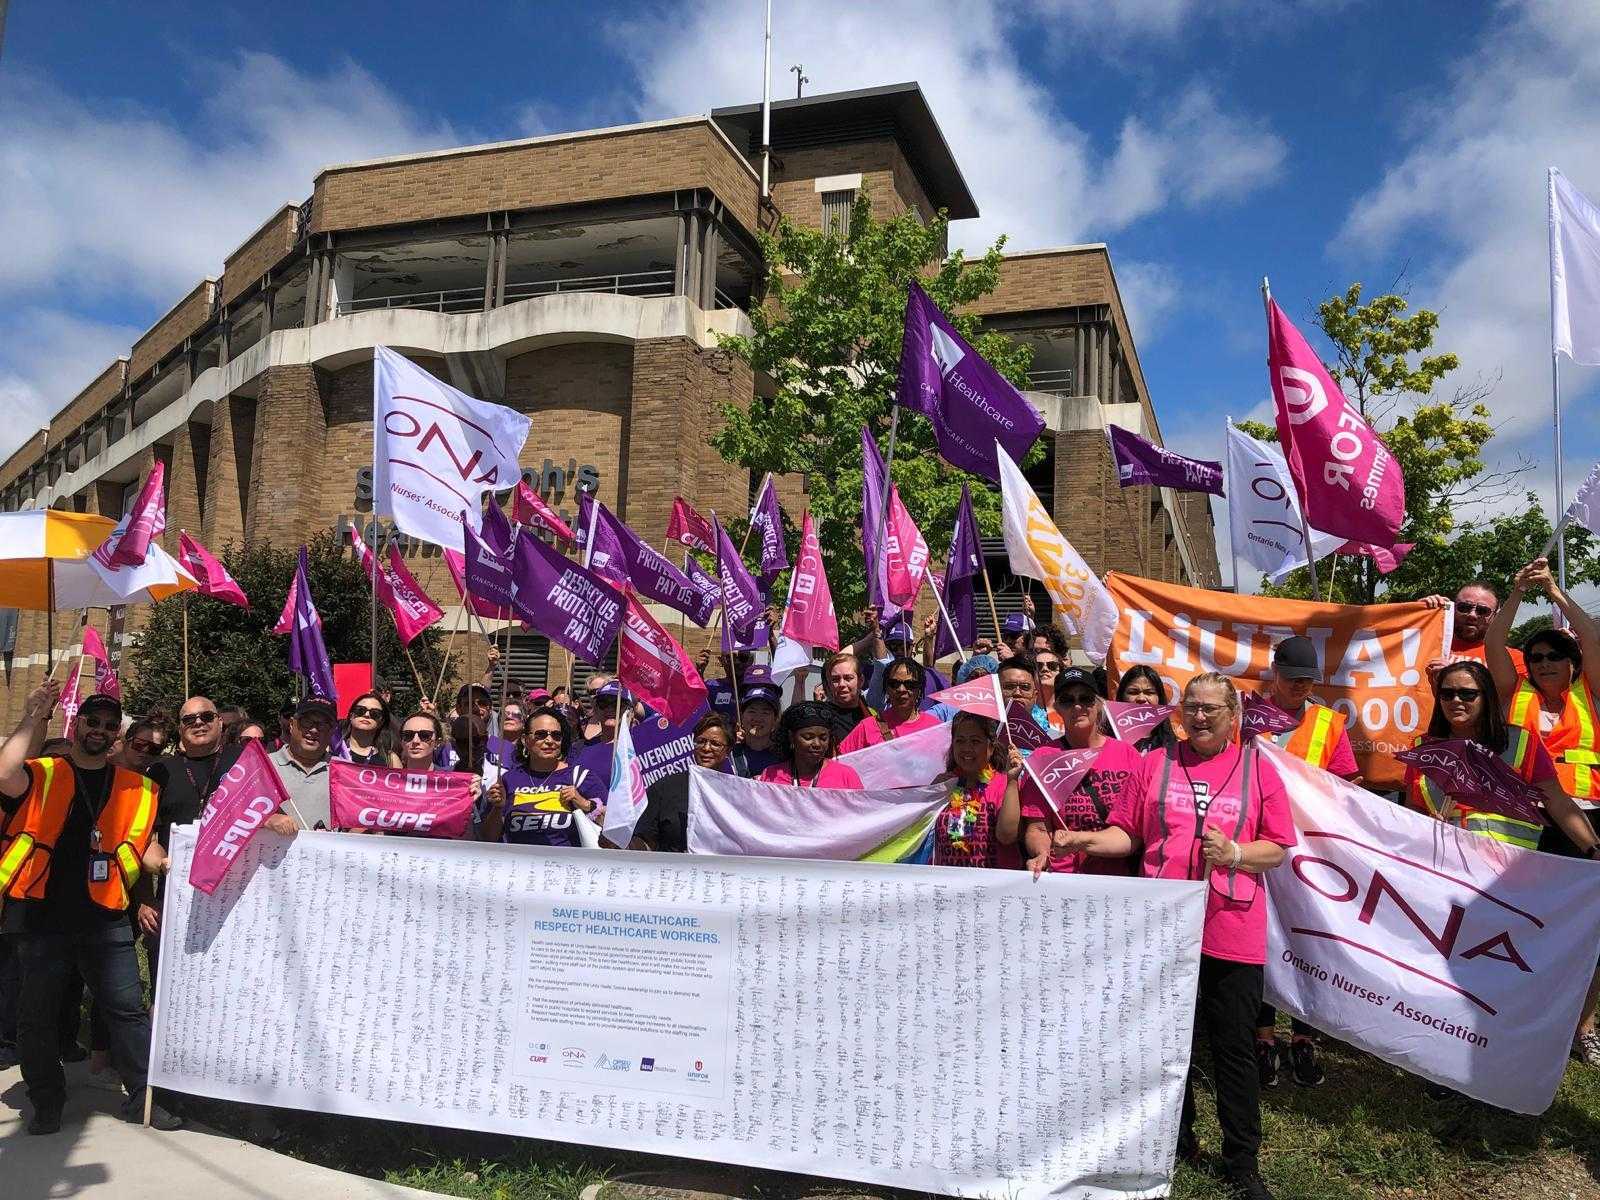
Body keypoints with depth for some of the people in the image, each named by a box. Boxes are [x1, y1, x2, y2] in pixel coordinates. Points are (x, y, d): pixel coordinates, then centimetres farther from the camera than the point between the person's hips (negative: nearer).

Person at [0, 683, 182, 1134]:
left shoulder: (136, 787, 10)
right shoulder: (42, 775, 2)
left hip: (105, 916, 2)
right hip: (41, 915, -1)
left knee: (127, 1008, 2)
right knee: (37, 1014, 8)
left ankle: (143, 1097, 12)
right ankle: (47, 1103, 25)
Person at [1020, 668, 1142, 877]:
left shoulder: (1128, 754, 7)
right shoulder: (1043, 758, 5)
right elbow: (1037, 828, 4)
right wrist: (1042, 854, -17)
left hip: (1121, 878, 1)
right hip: (1063, 879, 0)